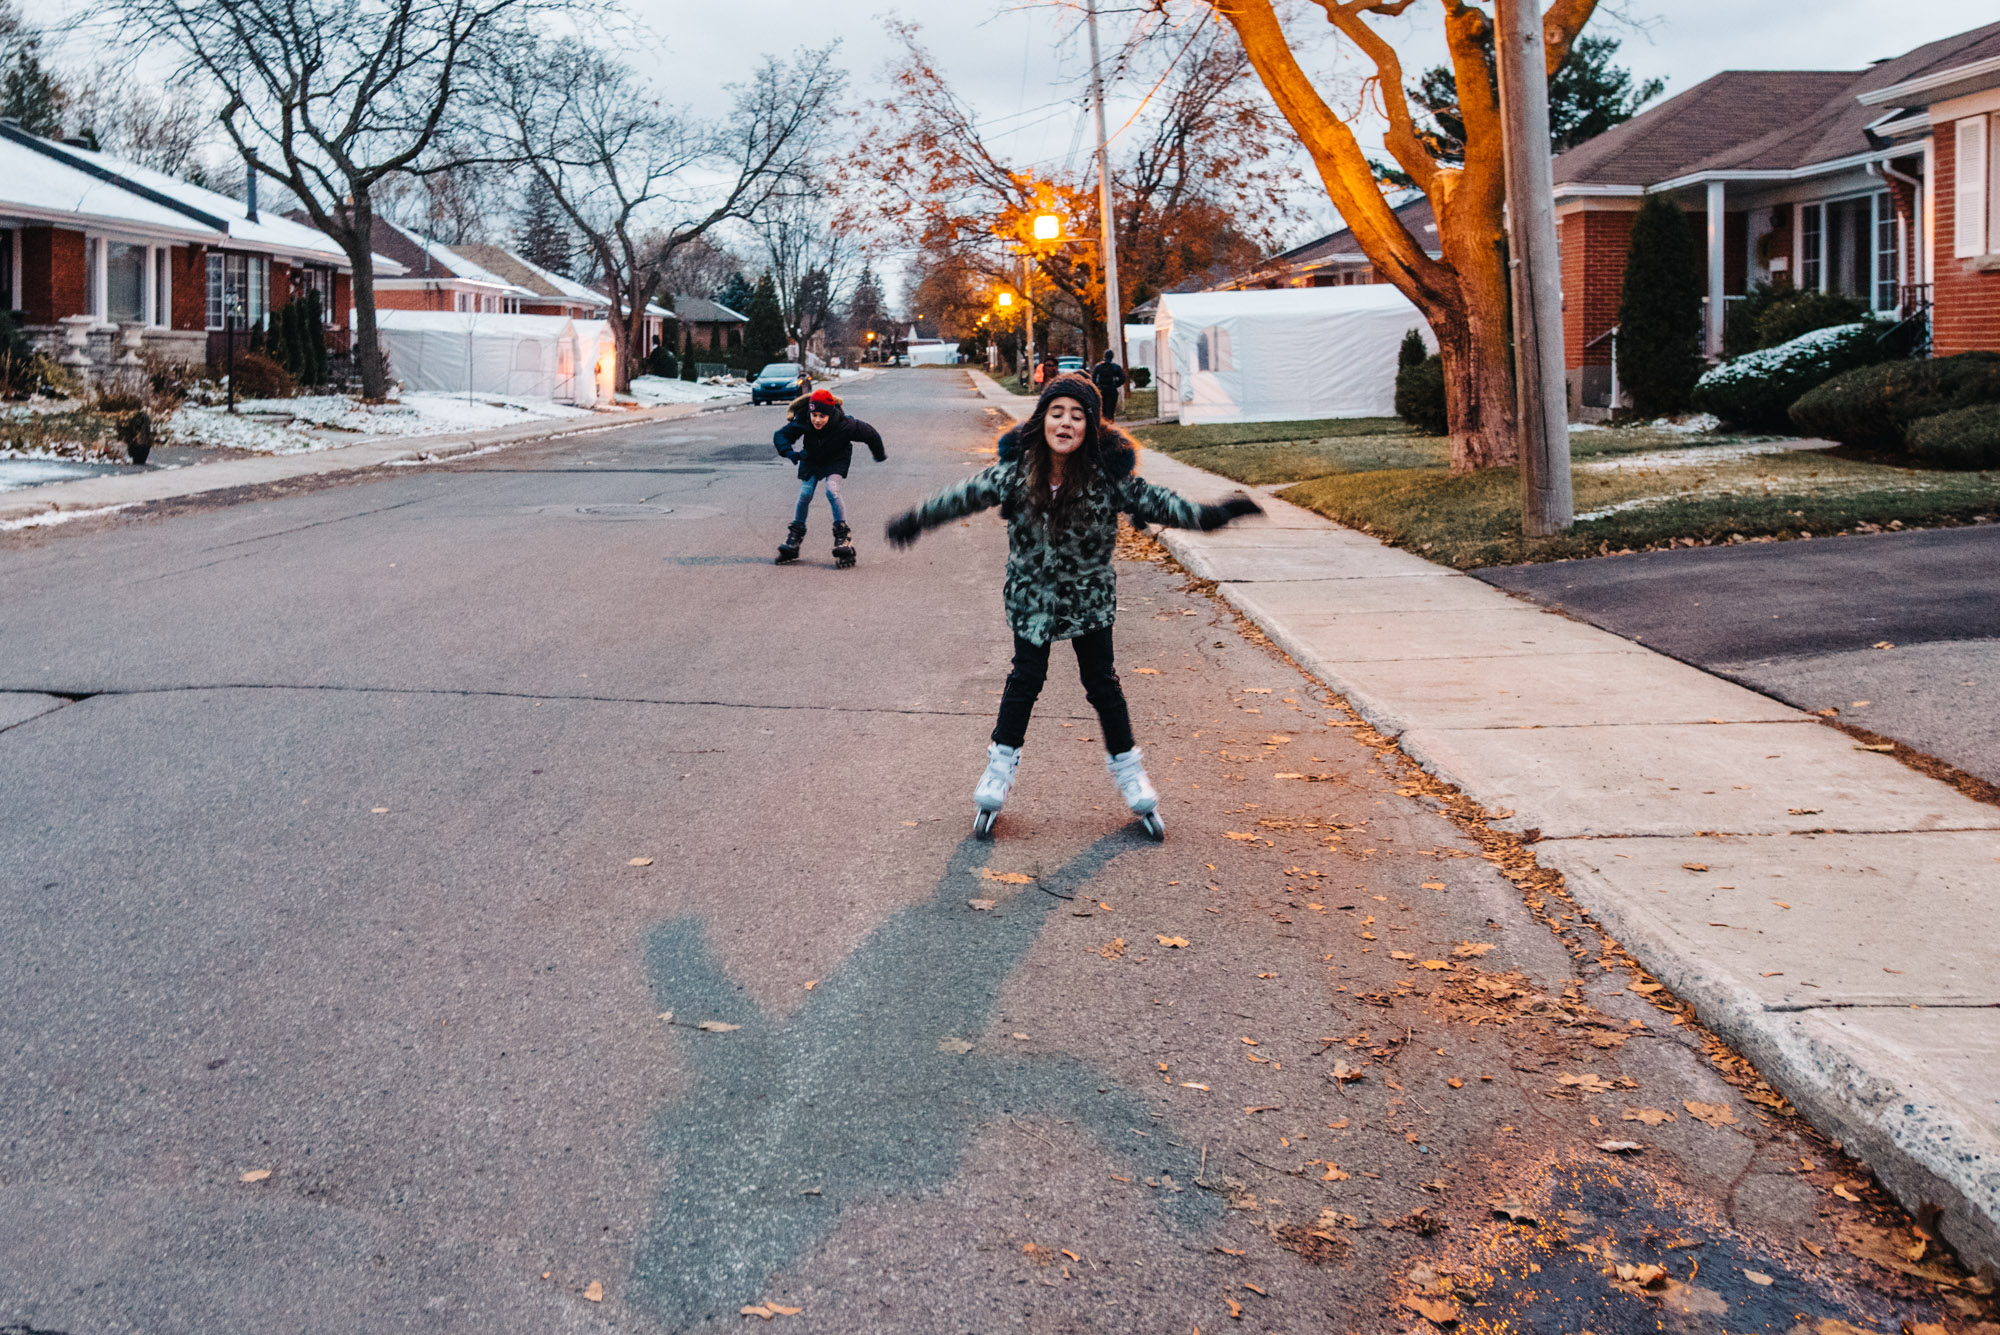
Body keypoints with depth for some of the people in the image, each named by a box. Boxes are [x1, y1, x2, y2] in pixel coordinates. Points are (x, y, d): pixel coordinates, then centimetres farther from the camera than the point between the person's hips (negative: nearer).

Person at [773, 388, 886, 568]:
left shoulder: (844, 425, -34)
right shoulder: (802, 422, -31)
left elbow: (870, 434, -18)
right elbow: (780, 435, -19)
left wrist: (880, 455, 0)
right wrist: (789, 452, -41)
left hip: (836, 460, -2)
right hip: (811, 460, 2)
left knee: (832, 490, -24)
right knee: (805, 494, -6)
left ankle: (843, 534, -14)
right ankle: (795, 534, 14)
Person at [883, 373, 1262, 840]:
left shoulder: (1108, 476, -17)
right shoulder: (1017, 473, -16)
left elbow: (1154, 502, -13)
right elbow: (968, 495, -8)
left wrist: (1210, 514, -21)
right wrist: (916, 519, -6)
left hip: (1090, 596, 0)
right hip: (1032, 595, 0)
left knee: (1102, 682, 9)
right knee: (1026, 679, 7)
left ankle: (1128, 770, 24)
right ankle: (1001, 765, 25)